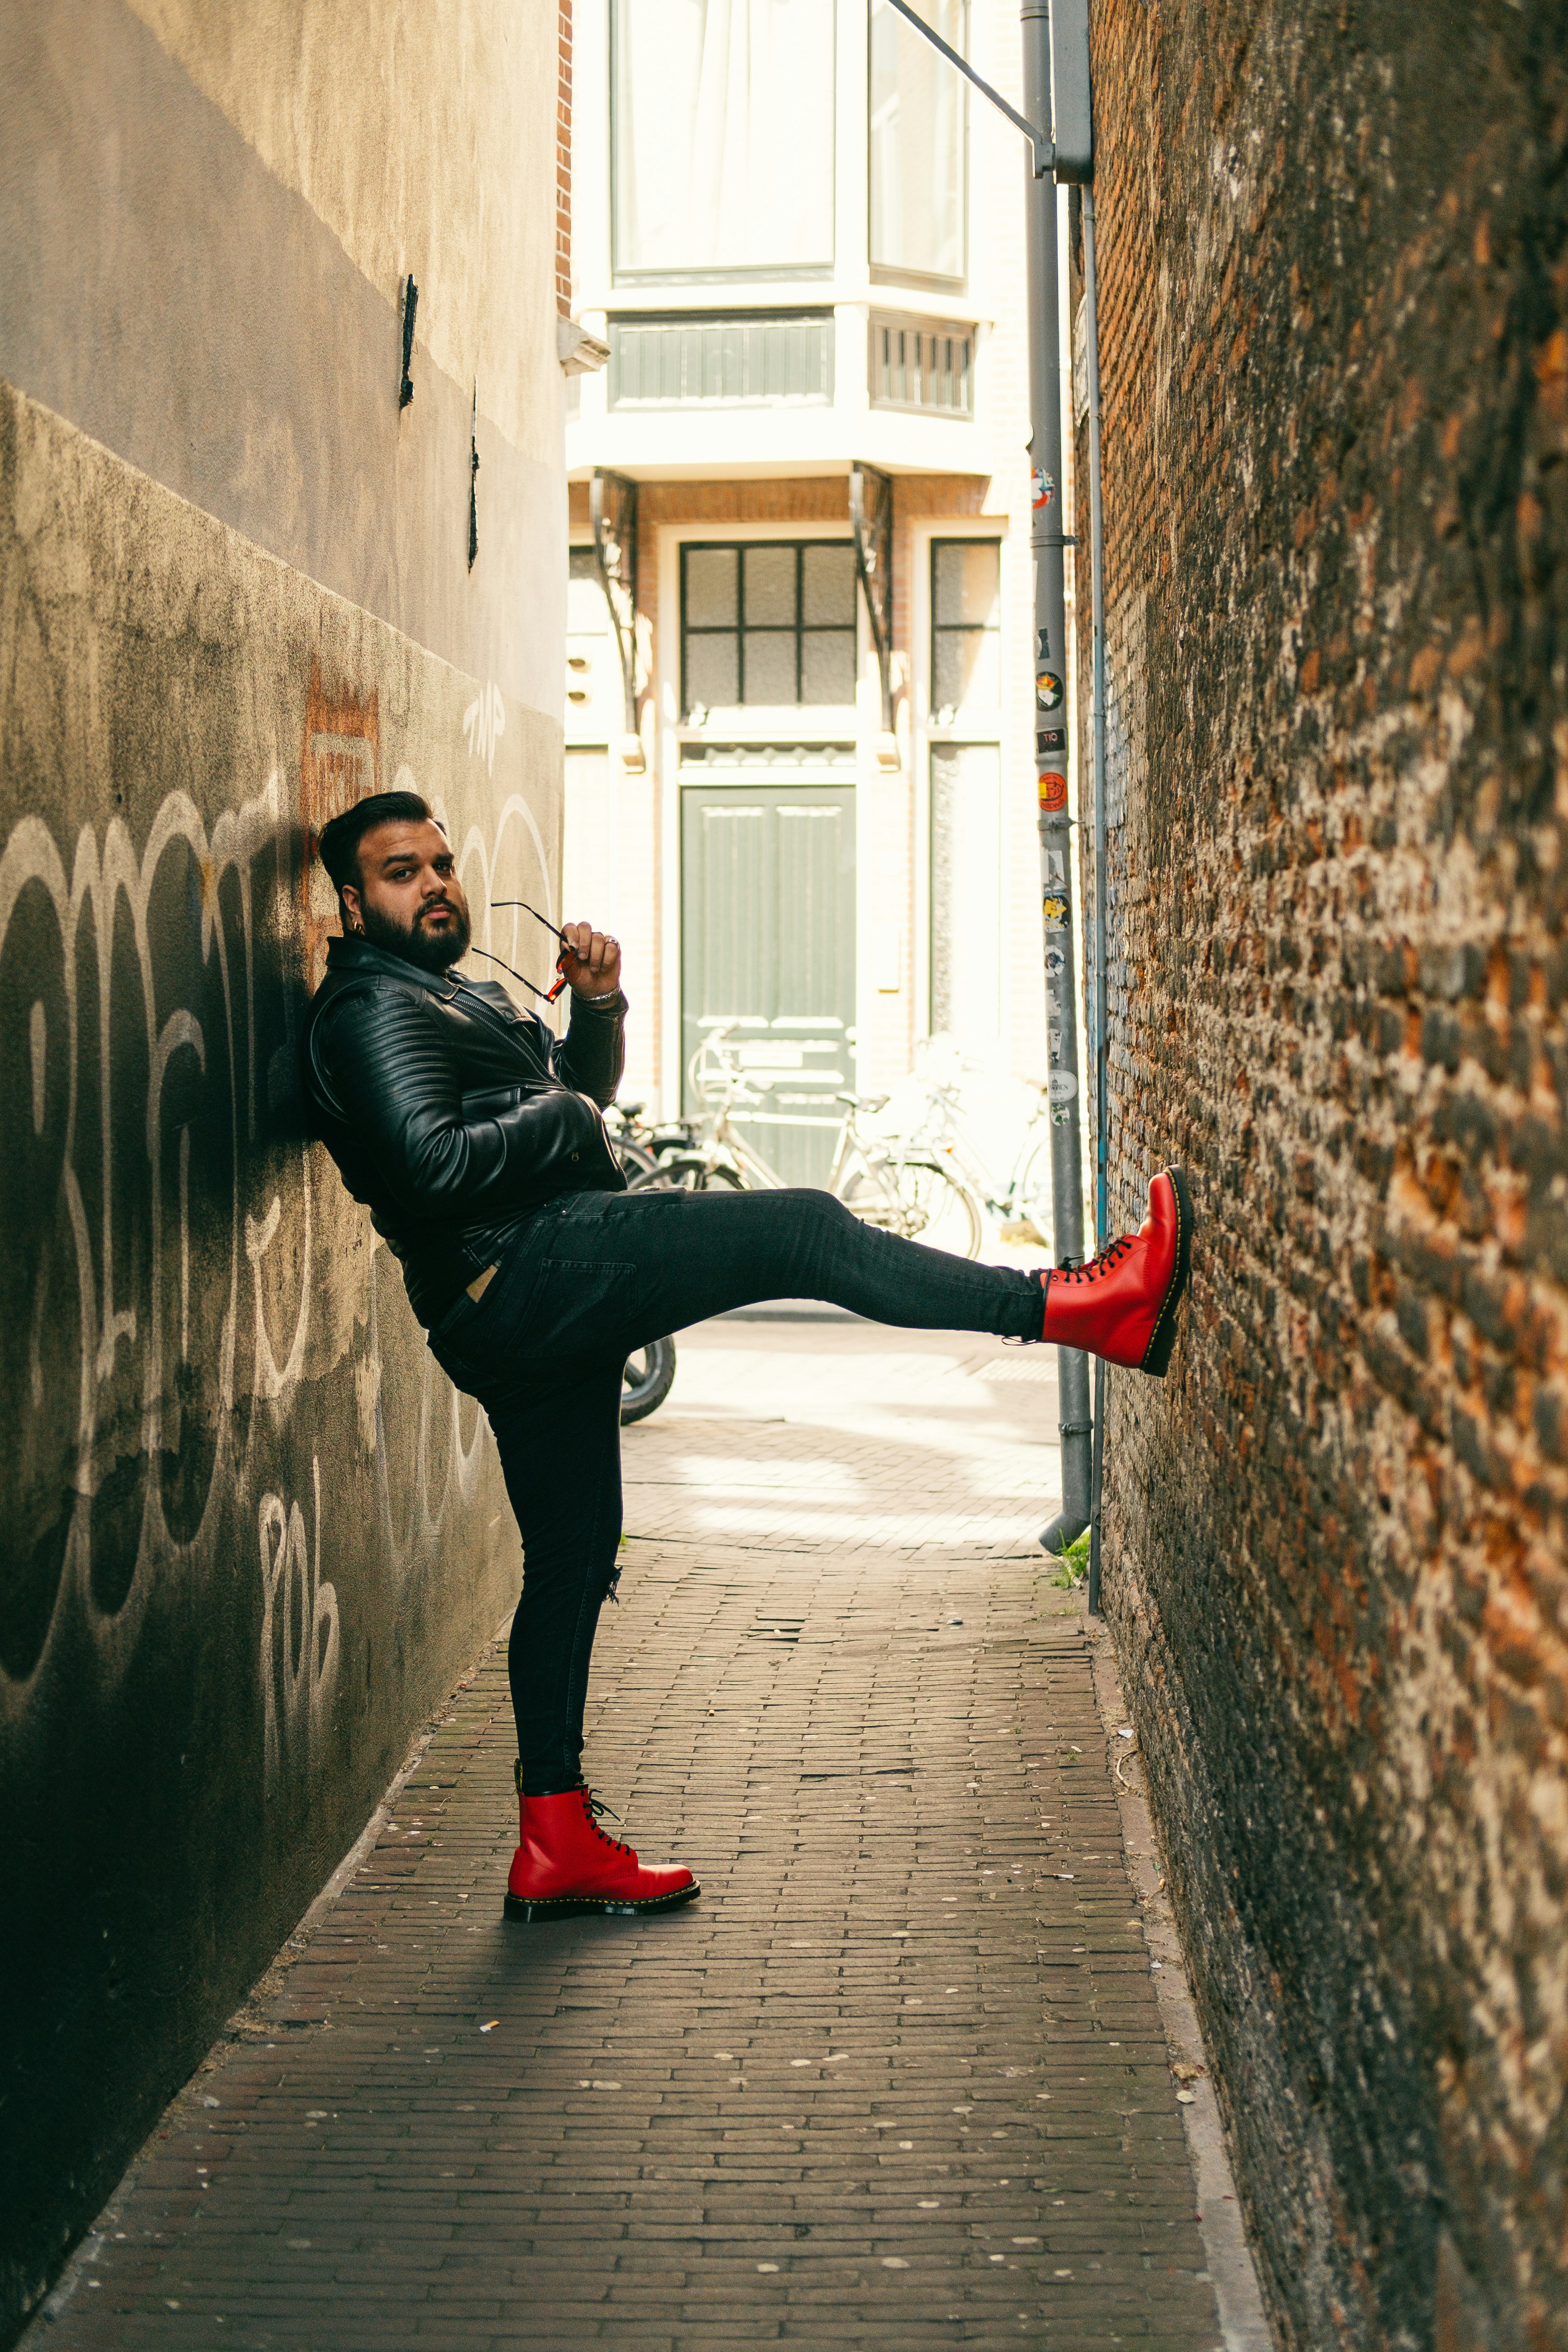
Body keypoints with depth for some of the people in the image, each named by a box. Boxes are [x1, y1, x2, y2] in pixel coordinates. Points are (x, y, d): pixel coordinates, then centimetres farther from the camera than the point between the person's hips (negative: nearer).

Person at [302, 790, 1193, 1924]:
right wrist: (556, 1117, -7)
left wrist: (599, 1005, 8)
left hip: (519, 1313, 11)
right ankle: (1073, 1306, -19)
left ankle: (558, 1845, 14)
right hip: (534, 1268, -11)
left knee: (573, 1556, 11)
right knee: (800, 1228, -17)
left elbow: (583, 1086, 29)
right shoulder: (373, 1008, -6)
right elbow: (429, 1162, -21)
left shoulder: (452, 993, 27)